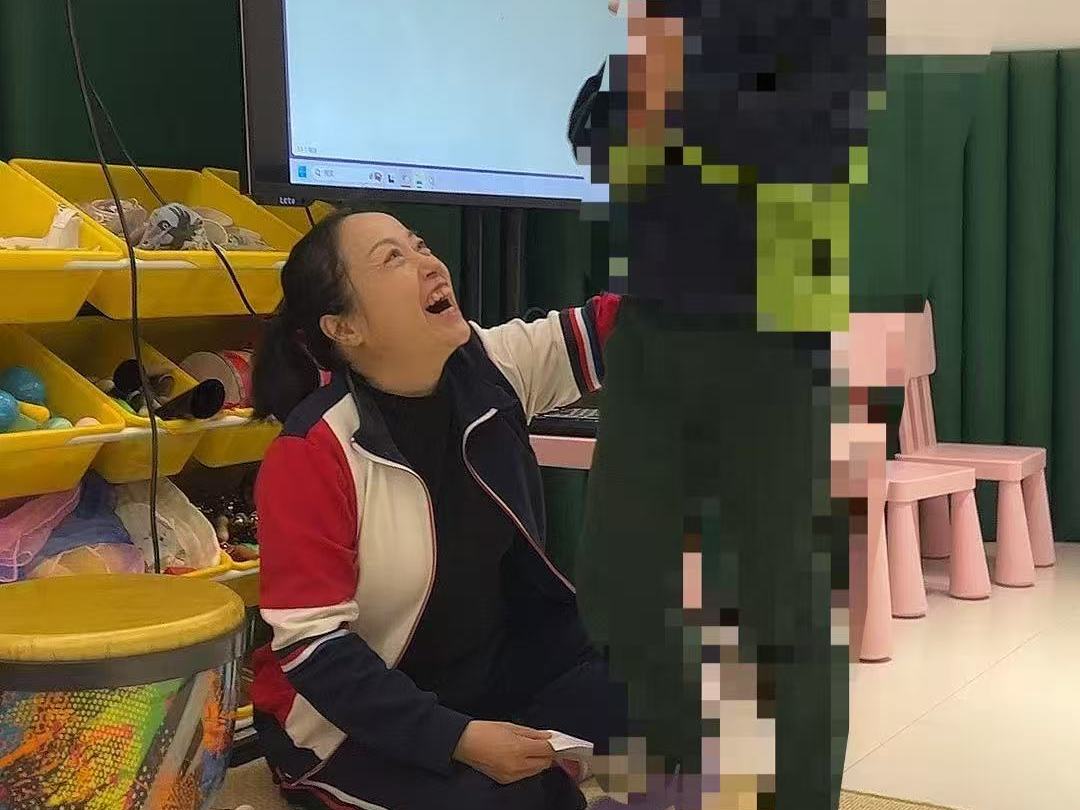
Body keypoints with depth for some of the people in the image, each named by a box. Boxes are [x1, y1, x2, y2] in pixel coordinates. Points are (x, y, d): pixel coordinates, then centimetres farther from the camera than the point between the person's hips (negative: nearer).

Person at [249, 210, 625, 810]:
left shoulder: (491, 368, -5)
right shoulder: (312, 455, -20)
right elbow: (312, 645, -21)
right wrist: (457, 739, -27)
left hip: (500, 666, 6)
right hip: (361, 718, -5)